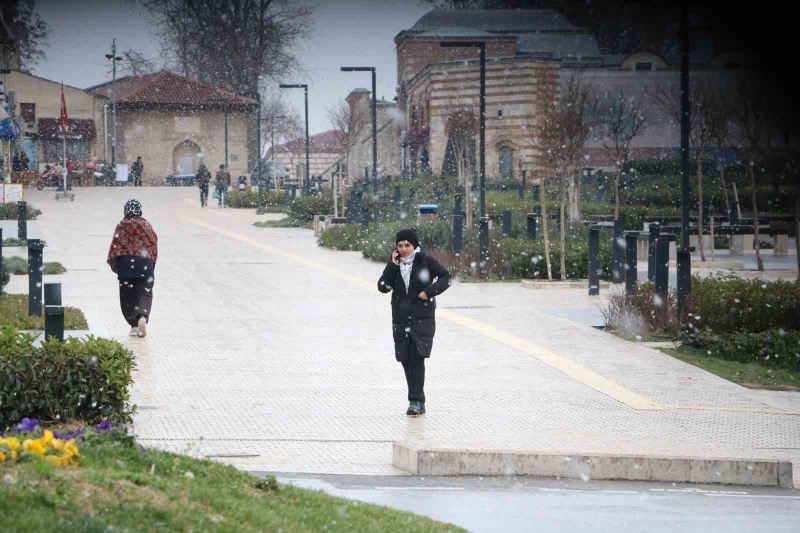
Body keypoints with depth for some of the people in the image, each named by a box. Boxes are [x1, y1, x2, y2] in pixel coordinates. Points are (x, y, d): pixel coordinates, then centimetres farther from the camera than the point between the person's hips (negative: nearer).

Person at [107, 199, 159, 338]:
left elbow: (115, 245, -5)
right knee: (145, 293, 1)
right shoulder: (147, 225, 6)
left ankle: (134, 325, 7)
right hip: (145, 263, 1)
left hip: (126, 263, -1)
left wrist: (113, 264, 3)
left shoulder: (122, 225, -2)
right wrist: (152, 262, 18)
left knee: (128, 295, 9)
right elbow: (154, 244, 8)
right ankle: (143, 317, -26)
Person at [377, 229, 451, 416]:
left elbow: (445, 277, -1)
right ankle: (418, 401, 14)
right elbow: (383, 286, -2)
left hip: (422, 318, -4)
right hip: (401, 318, 5)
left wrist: (429, 291, -12)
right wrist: (393, 265, -9)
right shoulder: (394, 264, 7)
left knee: (417, 358, -14)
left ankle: (416, 401, -15)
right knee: (406, 360, 5)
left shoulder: (426, 261, -2)